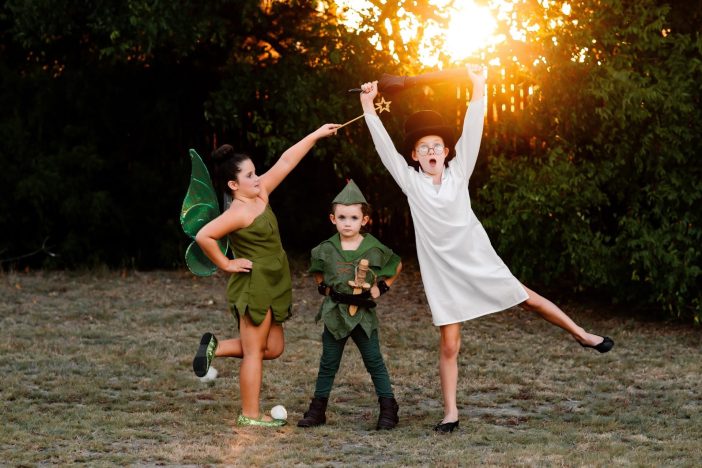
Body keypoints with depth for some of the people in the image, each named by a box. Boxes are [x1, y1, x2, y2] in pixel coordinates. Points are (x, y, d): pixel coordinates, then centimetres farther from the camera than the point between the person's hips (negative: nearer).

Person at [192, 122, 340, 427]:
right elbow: (204, 236, -28)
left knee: (273, 348, 13)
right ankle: (250, 415, 3)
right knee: (255, 351, -3)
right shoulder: (238, 213, -17)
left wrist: (316, 135, 9)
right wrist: (225, 264, -17)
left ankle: (216, 347, 17)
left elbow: (286, 162, 10)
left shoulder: (259, 195, 7)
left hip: (269, 287, 9)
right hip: (253, 285, -9)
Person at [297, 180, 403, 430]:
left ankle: (388, 409, 7)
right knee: (328, 364, 9)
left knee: (374, 362, 2)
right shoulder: (326, 249, -2)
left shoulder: (374, 249, -6)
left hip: (363, 314, -2)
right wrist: (323, 287, 3)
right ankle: (318, 409, 15)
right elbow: (317, 271, 19)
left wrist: (382, 286, 2)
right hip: (335, 313, 2)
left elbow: (397, 266, 11)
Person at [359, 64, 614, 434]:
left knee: (526, 298, 14)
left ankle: (581, 334, 33)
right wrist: (368, 105, -14)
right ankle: (450, 412, 6)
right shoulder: (410, 181, -3)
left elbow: (472, 132, -7)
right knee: (449, 344, -1)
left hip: (478, 261, 1)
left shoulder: (457, 173, -1)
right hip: (441, 271, -1)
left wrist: (478, 88, -15)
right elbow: (384, 144, -8)